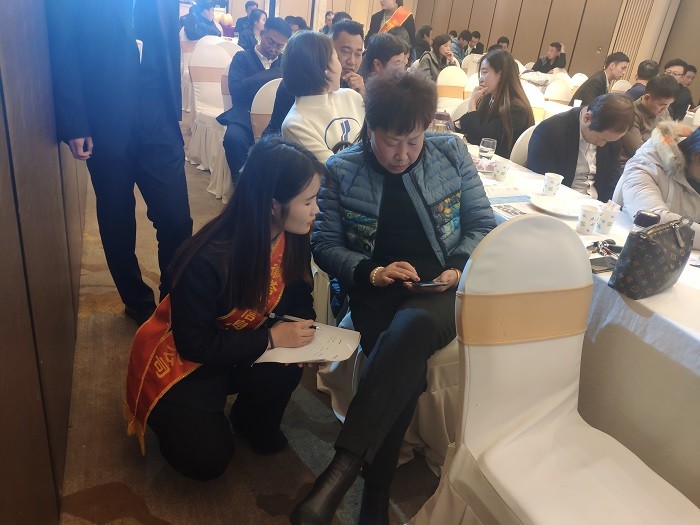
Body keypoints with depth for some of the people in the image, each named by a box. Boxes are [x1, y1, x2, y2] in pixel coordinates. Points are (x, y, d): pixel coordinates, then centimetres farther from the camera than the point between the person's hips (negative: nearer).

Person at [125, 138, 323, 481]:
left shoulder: (292, 239, -14)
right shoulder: (208, 261, -33)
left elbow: (298, 300, 2)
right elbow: (194, 344, -25)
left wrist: (301, 333, -20)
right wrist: (271, 337, -27)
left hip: (240, 352, 5)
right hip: (180, 361, -4)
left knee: (285, 369, -28)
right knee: (208, 459, -20)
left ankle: (252, 419, 6)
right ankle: (179, 416, 14)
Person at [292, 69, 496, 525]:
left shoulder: (452, 153, 7)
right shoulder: (342, 171, 3)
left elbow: (484, 225, 10)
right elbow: (325, 244, 3)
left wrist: (460, 268, -9)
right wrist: (372, 273, -14)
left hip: (442, 287, 1)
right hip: (377, 291, 0)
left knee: (412, 327, -36)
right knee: (406, 366, -32)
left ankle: (342, 471, -35)